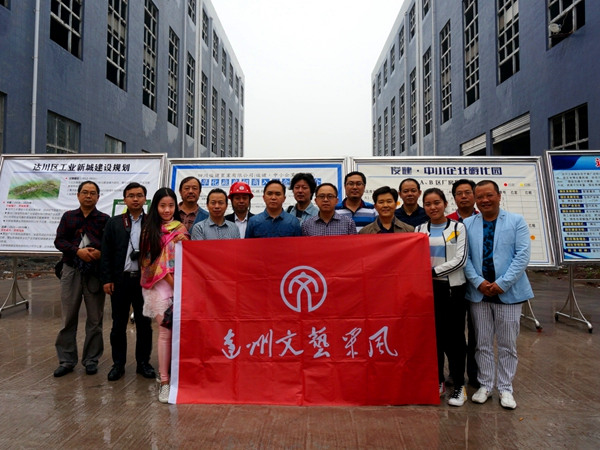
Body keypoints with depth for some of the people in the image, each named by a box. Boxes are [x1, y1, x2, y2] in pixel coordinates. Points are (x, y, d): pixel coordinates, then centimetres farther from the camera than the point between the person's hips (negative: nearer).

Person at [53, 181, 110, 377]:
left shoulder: (105, 219, 7)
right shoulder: (68, 217, 12)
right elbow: (59, 240, 3)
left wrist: (100, 253, -18)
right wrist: (78, 251, -13)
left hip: (95, 272, -1)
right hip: (71, 271, 1)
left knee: (95, 319, 3)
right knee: (68, 318, 5)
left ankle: (91, 360, 15)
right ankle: (66, 360, 15)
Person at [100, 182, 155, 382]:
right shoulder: (114, 223, 8)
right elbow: (106, 252, 5)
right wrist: (107, 279, -2)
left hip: (144, 280, -1)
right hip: (120, 280, 1)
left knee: (144, 324, 8)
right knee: (118, 325, 9)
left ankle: (143, 363, 21)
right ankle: (118, 364, 22)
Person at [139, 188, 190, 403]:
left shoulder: (181, 228, 10)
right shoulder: (150, 229, 6)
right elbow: (152, 260, 0)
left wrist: (183, 242, -11)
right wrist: (171, 280, -8)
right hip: (159, 284, -2)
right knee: (165, 331, -7)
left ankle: (176, 373, 17)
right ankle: (165, 381, -2)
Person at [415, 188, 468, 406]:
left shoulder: (458, 227, 0)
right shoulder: (419, 229, 8)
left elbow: (460, 259, -8)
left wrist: (434, 271, -14)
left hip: (453, 287, -2)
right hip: (429, 288, 3)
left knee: (454, 335, 2)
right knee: (434, 334, 9)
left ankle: (459, 385, 15)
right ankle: (438, 381, 22)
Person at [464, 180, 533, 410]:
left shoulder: (516, 221, 1)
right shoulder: (467, 224, 4)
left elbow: (522, 255, -8)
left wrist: (502, 283, -15)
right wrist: (478, 282, -14)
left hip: (508, 292, -1)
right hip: (478, 292, 1)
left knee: (507, 344, 9)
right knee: (483, 343, 11)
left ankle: (505, 388, 23)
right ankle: (485, 385, 24)